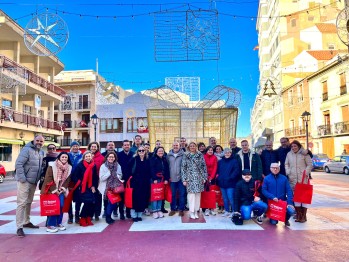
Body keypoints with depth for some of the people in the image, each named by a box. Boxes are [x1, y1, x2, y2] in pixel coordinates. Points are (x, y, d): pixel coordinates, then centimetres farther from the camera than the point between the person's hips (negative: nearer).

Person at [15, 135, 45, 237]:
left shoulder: (41, 152, 11)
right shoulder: (27, 150, -14)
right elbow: (18, 164, -20)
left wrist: (40, 179, 11)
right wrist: (22, 178, -23)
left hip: (34, 182, 8)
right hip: (24, 181, -8)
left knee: (29, 202, 18)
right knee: (22, 203, -7)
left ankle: (26, 222, 31)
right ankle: (19, 227, -4)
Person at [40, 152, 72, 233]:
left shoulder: (69, 168, 1)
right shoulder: (52, 165, -13)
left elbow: (67, 180, 4)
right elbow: (48, 179, -15)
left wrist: (62, 189, -8)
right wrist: (54, 190, -17)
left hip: (61, 190, 4)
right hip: (51, 190, -4)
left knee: (61, 205, -1)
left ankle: (58, 223, 15)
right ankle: (50, 225, 1)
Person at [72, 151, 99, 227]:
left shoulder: (94, 166, 5)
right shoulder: (80, 165, -7)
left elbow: (96, 178, 12)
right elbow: (74, 176, -9)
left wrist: (94, 186, 4)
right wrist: (79, 185, -13)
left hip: (90, 188, 4)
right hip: (81, 188, -4)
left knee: (91, 202, -4)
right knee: (84, 203, -11)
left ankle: (88, 219, 12)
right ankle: (82, 219, 6)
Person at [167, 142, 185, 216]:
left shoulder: (183, 155, -2)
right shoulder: (168, 155, 6)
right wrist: (168, 177, 5)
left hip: (181, 177, -2)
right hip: (172, 178, 2)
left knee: (182, 194, 5)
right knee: (173, 194, 11)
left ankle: (181, 209, 16)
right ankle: (173, 209, 22)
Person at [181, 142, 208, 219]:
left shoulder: (200, 155, 7)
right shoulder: (185, 156, 3)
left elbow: (204, 166, 8)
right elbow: (183, 168, 2)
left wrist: (204, 177, 2)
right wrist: (184, 179, -4)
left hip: (199, 177, 2)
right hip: (190, 178, -2)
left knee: (198, 194, 4)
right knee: (191, 194, -6)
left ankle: (196, 211, 15)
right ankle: (191, 212, 3)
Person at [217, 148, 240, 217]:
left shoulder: (234, 161, -2)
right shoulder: (220, 161, 12)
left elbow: (236, 171, -10)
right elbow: (218, 171, 14)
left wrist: (230, 178, -17)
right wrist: (218, 178, -1)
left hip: (230, 183, -5)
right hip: (222, 183, 5)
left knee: (230, 198, -7)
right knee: (224, 198, 11)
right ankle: (227, 211, 22)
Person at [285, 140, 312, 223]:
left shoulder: (304, 154, -2)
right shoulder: (289, 154, 9)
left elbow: (310, 164, 0)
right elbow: (286, 164, 14)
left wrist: (306, 173, -10)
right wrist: (288, 172, 1)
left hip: (303, 179, -3)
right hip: (292, 179, 4)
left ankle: (304, 215, 5)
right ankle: (298, 214, 16)